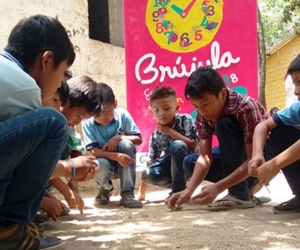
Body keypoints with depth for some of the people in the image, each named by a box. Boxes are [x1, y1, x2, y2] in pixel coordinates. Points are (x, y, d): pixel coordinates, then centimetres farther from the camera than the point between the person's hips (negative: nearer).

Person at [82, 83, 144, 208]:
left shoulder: (123, 115, -13)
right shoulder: (88, 123, -17)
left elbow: (138, 139, -11)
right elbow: (93, 151, -22)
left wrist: (119, 138, -27)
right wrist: (116, 156, -37)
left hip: (123, 161, 1)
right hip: (106, 162, -1)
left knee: (126, 144, -30)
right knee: (100, 166, -36)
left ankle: (127, 193, -24)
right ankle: (105, 189, 5)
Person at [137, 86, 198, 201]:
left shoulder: (185, 120, -13)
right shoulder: (156, 135, -4)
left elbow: (193, 145, -23)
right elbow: (150, 161, -1)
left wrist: (170, 131, -22)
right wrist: (141, 191, -1)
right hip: (171, 163, 3)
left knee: (177, 145, -33)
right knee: (149, 174, -25)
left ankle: (179, 189, -20)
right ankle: (178, 185, -1)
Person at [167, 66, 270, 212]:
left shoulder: (247, 108, -33)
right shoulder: (203, 115, -14)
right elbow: (205, 157, -17)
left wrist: (218, 188, -42)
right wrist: (189, 190, -33)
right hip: (238, 153, 7)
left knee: (224, 123, -31)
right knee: (189, 163, -8)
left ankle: (240, 194, -23)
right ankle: (249, 183, 1)